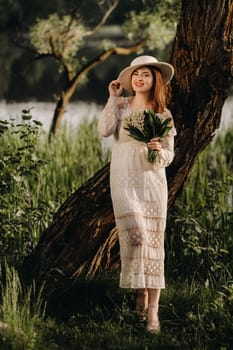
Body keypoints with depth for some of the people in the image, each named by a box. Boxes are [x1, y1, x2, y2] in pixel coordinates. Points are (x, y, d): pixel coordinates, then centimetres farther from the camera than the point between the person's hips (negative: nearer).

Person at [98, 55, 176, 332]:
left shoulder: (163, 114, 7)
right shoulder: (121, 105, 5)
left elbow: (169, 156, 9)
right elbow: (104, 130, -13)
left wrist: (159, 151, -13)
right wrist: (113, 98, -7)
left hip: (153, 182, 1)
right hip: (123, 181, -1)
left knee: (153, 243, -4)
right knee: (135, 236, -14)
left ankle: (152, 311, -3)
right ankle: (140, 290, 12)